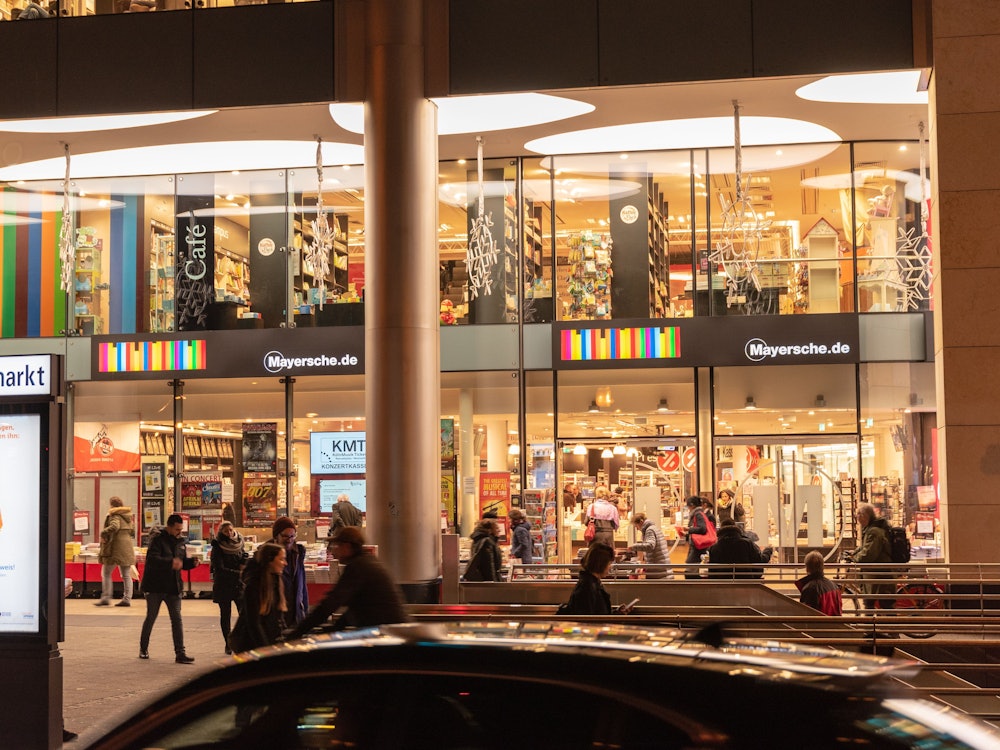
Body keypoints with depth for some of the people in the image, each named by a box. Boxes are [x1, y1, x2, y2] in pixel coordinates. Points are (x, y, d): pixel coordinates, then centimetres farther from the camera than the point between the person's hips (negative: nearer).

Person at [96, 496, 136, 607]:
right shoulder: (129, 516, 15)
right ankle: (127, 599, 5)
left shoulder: (114, 516, -9)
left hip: (115, 548, -7)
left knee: (106, 573, 2)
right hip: (127, 547, 7)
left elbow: (114, 527, -29)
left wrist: (103, 534, -17)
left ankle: (106, 598, -1)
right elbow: (133, 532, 22)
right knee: (126, 575, 8)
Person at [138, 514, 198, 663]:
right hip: (155, 586, -5)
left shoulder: (180, 541, 9)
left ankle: (180, 653, -4)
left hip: (173, 587, 5)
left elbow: (183, 563, 17)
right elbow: (152, 559, -26)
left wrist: (192, 562, -5)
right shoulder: (158, 539, -11)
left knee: (177, 619, -2)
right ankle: (143, 648, 26)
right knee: (151, 618, 8)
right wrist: (170, 562, -38)